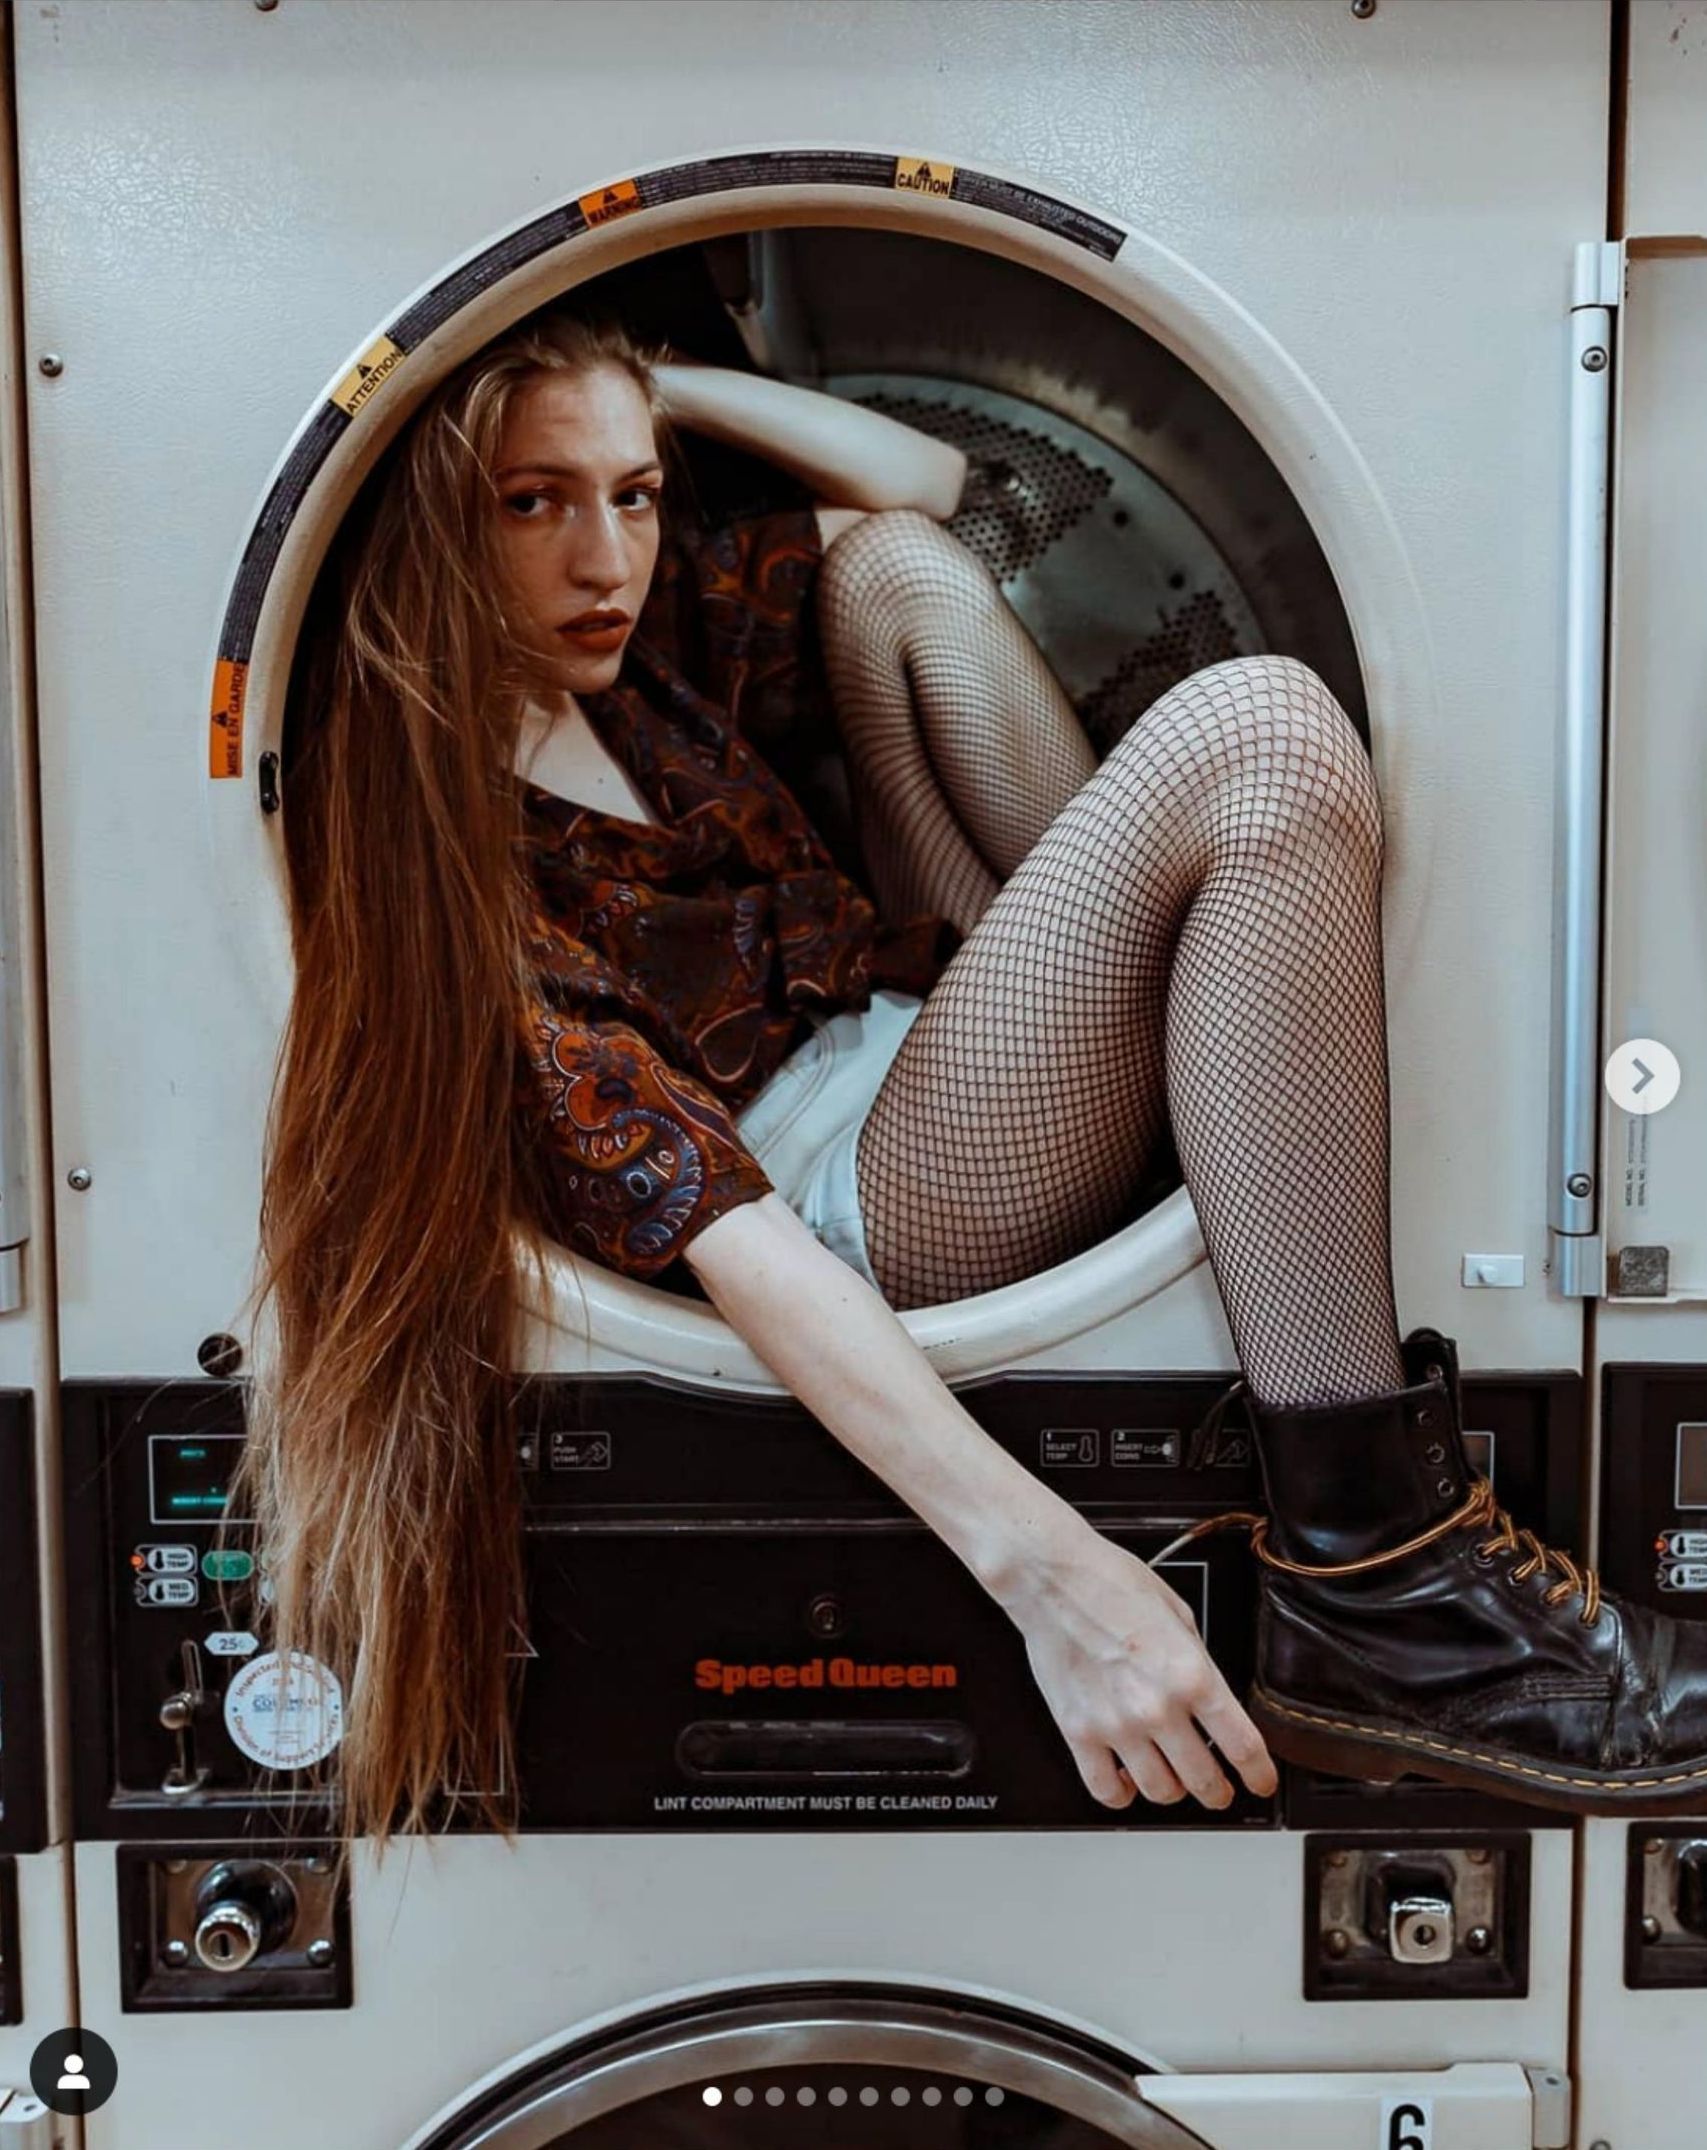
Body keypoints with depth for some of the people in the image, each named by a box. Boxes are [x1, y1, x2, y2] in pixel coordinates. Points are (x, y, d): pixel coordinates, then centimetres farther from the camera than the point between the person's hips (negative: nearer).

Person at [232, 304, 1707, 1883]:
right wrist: (1039, 1562, -34)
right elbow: (712, 1227, -27)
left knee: (896, 568, 6)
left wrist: (651, 385, 5)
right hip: (869, 1193, -9)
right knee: (1261, 731, -24)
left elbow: (918, 483, 17)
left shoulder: (637, 633, 8)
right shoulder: (434, 854, -18)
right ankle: (1373, 1583, -28)